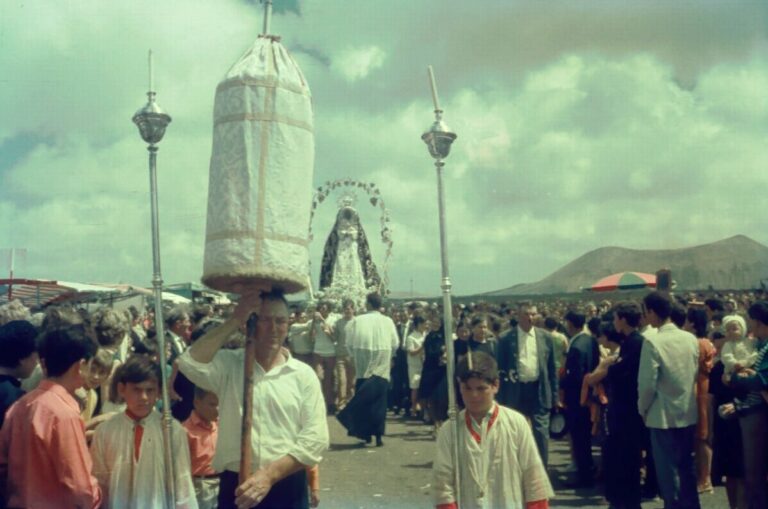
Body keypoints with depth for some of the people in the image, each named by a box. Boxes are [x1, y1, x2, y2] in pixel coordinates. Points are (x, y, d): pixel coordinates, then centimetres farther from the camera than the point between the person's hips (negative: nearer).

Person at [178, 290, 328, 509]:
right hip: (237, 487, 0)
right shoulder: (228, 364, 2)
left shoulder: (303, 375, 1)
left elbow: (315, 439, -6)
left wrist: (270, 474, -17)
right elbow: (190, 363, -20)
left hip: (287, 489, 0)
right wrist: (234, 321, -16)